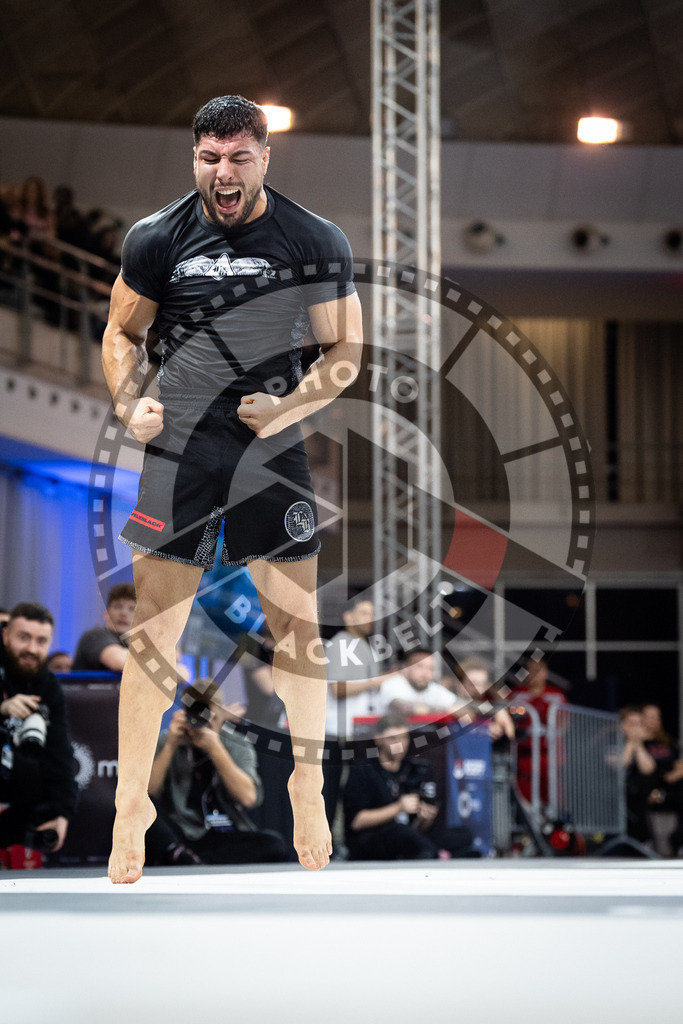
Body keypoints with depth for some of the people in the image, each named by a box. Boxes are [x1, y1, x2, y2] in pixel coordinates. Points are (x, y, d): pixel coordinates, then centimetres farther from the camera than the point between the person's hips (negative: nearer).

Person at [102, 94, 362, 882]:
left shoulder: (318, 245, -3)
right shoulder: (156, 240, -2)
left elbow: (345, 352, 3)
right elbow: (122, 332, 10)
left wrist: (292, 406, -13)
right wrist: (129, 406, -6)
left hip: (275, 449, 0)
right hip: (179, 450, 0)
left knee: (298, 624, 6)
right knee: (152, 630, -3)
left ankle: (308, 787, 25)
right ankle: (131, 802, 7)